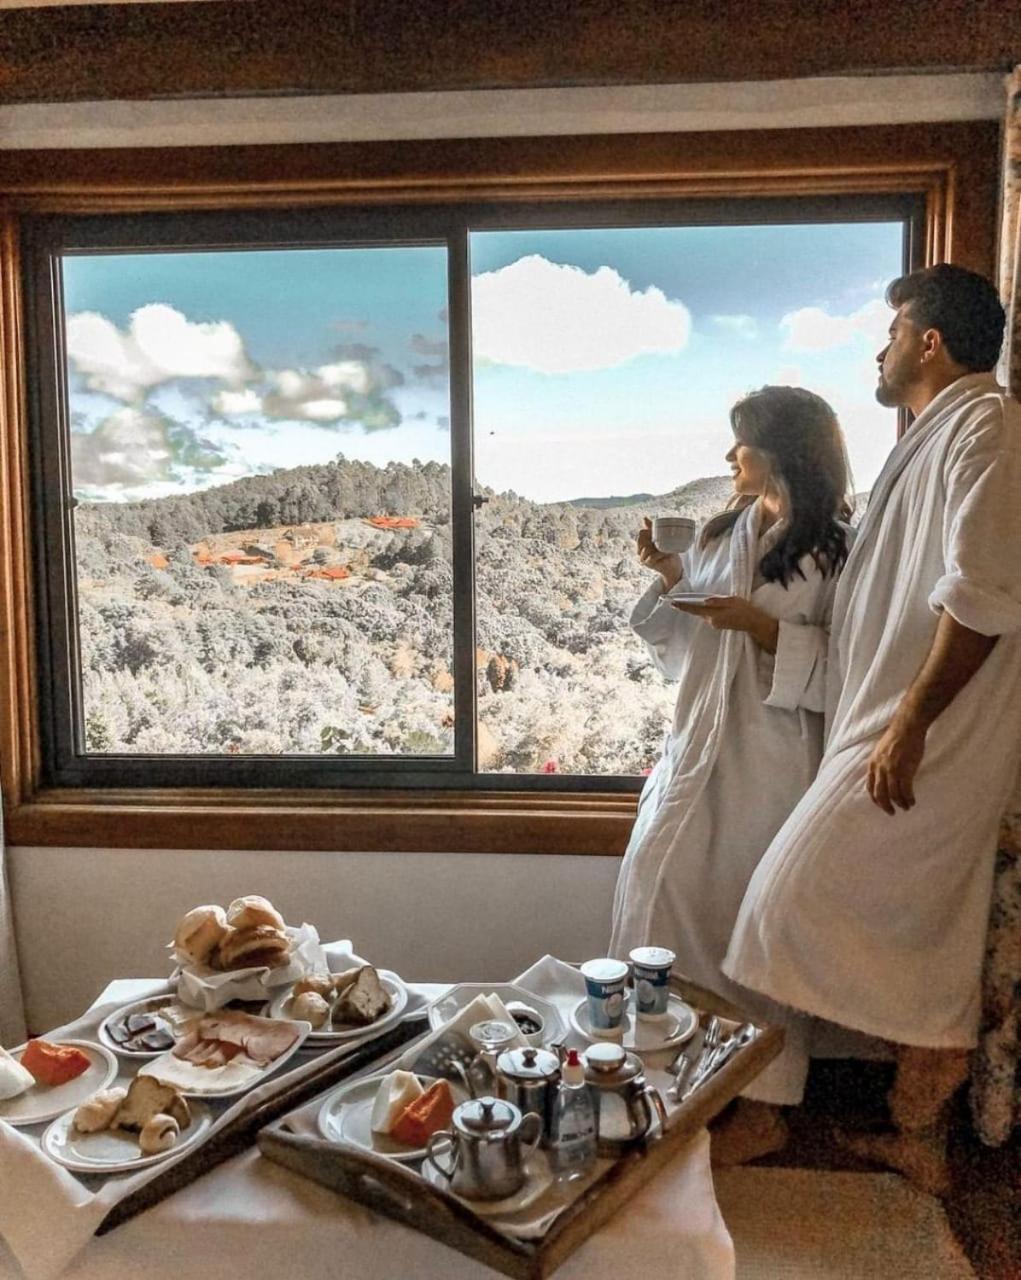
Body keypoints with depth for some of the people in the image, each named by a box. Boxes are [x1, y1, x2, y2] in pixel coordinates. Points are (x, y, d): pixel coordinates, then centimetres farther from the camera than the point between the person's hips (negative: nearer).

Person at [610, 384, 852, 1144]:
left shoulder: (836, 553, -8)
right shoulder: (725, 531, 9)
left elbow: (842, 668, -13)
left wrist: (762, 625, -21)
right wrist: (670, 578, -2)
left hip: (772, 762, -6)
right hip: (699, 746, 6)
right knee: (659, 891, 4)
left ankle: (764, 1103, 23)